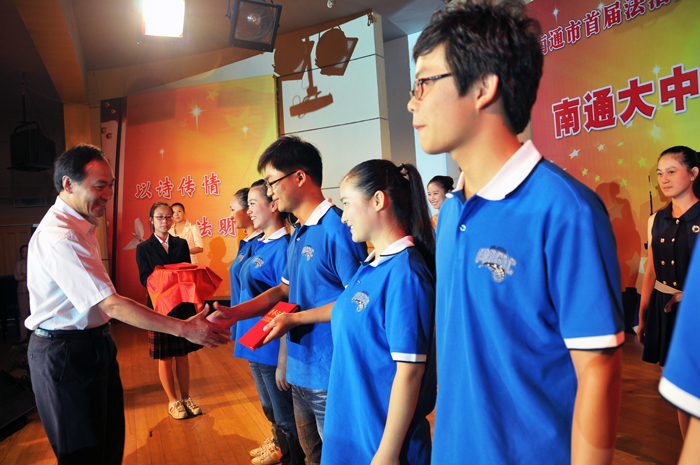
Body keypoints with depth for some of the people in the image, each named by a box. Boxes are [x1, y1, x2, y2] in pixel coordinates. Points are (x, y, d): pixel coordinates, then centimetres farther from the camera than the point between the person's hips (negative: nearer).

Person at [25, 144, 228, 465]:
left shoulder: (79, 224, 9)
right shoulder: (59, 236, -25)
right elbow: (112, 305, -30)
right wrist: (184, 328, -31)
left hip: (94, 343, 10)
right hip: (66, 353, -9)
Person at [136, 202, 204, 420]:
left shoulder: (181, 244, 8)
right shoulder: (144, 248, 0)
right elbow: (145, 279, -8)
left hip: (183, 306, 3)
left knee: (183, 355, 11)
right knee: (164, 359, 6)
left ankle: (186, 398, 24)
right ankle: (173, 401, 22)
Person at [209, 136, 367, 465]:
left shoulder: (337, 227, -18)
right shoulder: (298, 233, 11)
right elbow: (284, 288, 16)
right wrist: (236, 312, 5)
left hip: (331, 375, -8)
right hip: (301, 370, 9)